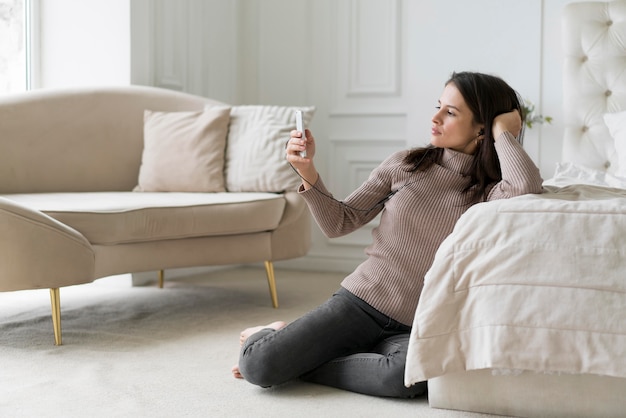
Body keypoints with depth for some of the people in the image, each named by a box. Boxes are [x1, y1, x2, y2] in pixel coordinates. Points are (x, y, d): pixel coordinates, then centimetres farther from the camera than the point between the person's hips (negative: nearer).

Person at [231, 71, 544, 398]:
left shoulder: (486, 193, -1)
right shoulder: (405, 165, 4)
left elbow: (527, 187, -26)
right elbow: (338, 224, 6)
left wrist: (501, 130, -10)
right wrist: (307, 172, -9)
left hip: (415, 329, 0)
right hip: (360, 301, 0)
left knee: (407, 376, -37)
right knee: (257, 365, -21)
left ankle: (299, 362, -10)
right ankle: (275, 334, 17)